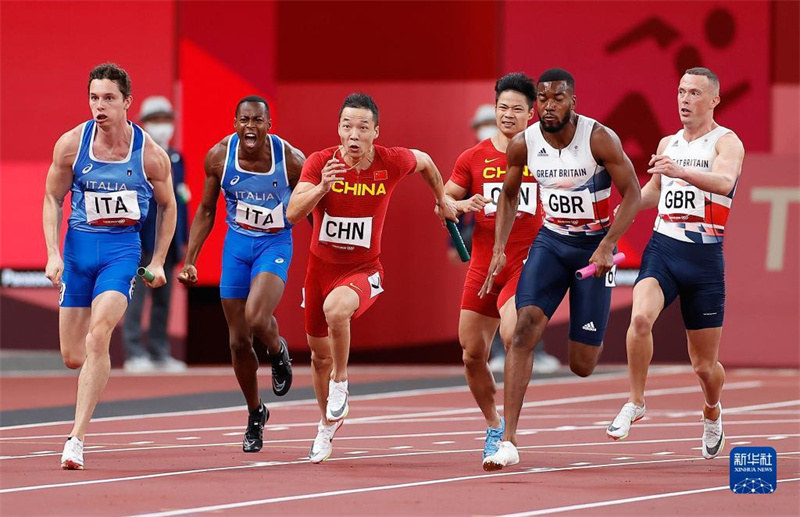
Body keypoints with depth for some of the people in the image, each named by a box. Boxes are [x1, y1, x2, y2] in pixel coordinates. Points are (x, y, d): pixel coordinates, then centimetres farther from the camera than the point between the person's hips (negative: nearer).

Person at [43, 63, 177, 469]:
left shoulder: (150, 154, -7)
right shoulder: (71, 144, -5)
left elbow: (167, 206, 10)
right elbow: (52, 199, 5)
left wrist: (158, 261, 6)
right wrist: (52, 254, -6)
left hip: (122, 248, -2)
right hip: (78, 243, 2)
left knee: (97, 336, -22)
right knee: (72, 357, 4)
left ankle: (77, 438, -21)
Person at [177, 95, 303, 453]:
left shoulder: (291, 160, -17)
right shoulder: (219, 156, -10)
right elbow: (206, 211, 4)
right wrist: (189, 261, 0)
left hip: (275, 245, -3)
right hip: (236, 244, 3)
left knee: (256, 318, -29)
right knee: (238, 340, 5)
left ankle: (278, 352, 7)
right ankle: (255, 414, 26)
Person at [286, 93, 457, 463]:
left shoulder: (392, 162, -13)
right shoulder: (320, 163, -15)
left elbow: (424, 162, 11)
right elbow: (293, 213, -26)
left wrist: (442, 200, 24)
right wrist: (321, 187, -42)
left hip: (363, 269, -3)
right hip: (321, 265, 3)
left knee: (336, 308, -37)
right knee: (319, 352, 16)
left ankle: (340, 385, -11)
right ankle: (329, 423, 44)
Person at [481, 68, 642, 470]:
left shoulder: (600, 139, -18)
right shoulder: (523, 145, -7)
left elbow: (632, 193, -12)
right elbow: (508, 195, 11)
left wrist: (606, 247, -21)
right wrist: (499, 248, 0)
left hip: (595, 245, -2)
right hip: (551, 240, 2)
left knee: (581, 366, -2)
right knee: (524, 328, -21)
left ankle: (594, 339, 40)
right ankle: (508, 442, -22)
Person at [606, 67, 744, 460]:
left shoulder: (727, 142, -4)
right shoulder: (667, 144, 14)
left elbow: (725, 182, -27)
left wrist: (681, 171, -43)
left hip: (705, 257, -3)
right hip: (662, 249, 3)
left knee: (704, 364, 5)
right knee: (640, 318, -28)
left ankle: (712, 411, 38)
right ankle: (636, 402, -12)